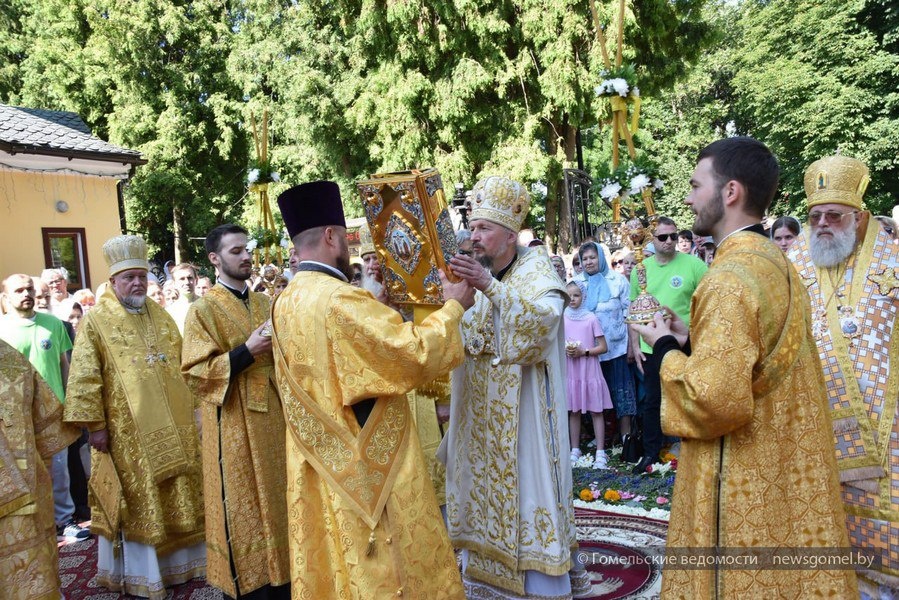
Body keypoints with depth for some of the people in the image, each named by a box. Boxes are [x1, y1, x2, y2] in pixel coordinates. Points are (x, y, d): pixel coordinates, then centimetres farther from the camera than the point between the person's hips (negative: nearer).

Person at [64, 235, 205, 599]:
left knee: (176, 496, 13)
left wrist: (192, 406, 13)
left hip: (172, 428, 5)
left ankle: (176, 560, 29)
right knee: (136, 501, 4)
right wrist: (95, 425, -15)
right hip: (127, 433, -5)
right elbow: (84, 378, -11)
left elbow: (180, 365, 16)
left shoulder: (161, 316, 10)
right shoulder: (96, 322, -6)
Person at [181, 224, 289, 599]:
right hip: (235, 427, -6)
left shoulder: (265, 304, 11)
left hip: (273, 419, 6)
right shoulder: (203, 310, -7)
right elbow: (194, 372, -14)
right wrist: (247, 351, -21)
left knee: (277, 502, 13)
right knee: (243, 512, 3)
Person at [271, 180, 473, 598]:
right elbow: (417, 354, -24)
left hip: (322, 470, 9)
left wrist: (378, 307, 21)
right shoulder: (340, 299, -23)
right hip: (367, 469, -8)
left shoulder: (285, 304, 5)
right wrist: (453, 307, -9)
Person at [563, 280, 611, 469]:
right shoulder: (561, 319, 3)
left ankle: (600, 452, 6)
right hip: (570, 371, 3)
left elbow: (603, 347, -4)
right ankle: (575, 449, 20)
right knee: (574, 411, 10)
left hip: (589, 370, -3)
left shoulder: (591, 318, -5)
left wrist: (584, 352, -15)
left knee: (595, 411, 2)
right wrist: (565, 350, -9)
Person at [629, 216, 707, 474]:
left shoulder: (694, 264, -5)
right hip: (651, 348, 3)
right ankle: (651, 452, 27)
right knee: (652, 401, 13)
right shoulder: (640, 269, 5)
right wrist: (635, 345, 6)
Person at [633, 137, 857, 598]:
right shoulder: (776, 264, 6)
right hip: (783, 469, 9)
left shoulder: (730, 279, -22)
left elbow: (715, 399, -27)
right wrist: (690, 339, 7)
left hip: (745, 484, -9)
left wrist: (665, 348, -11)